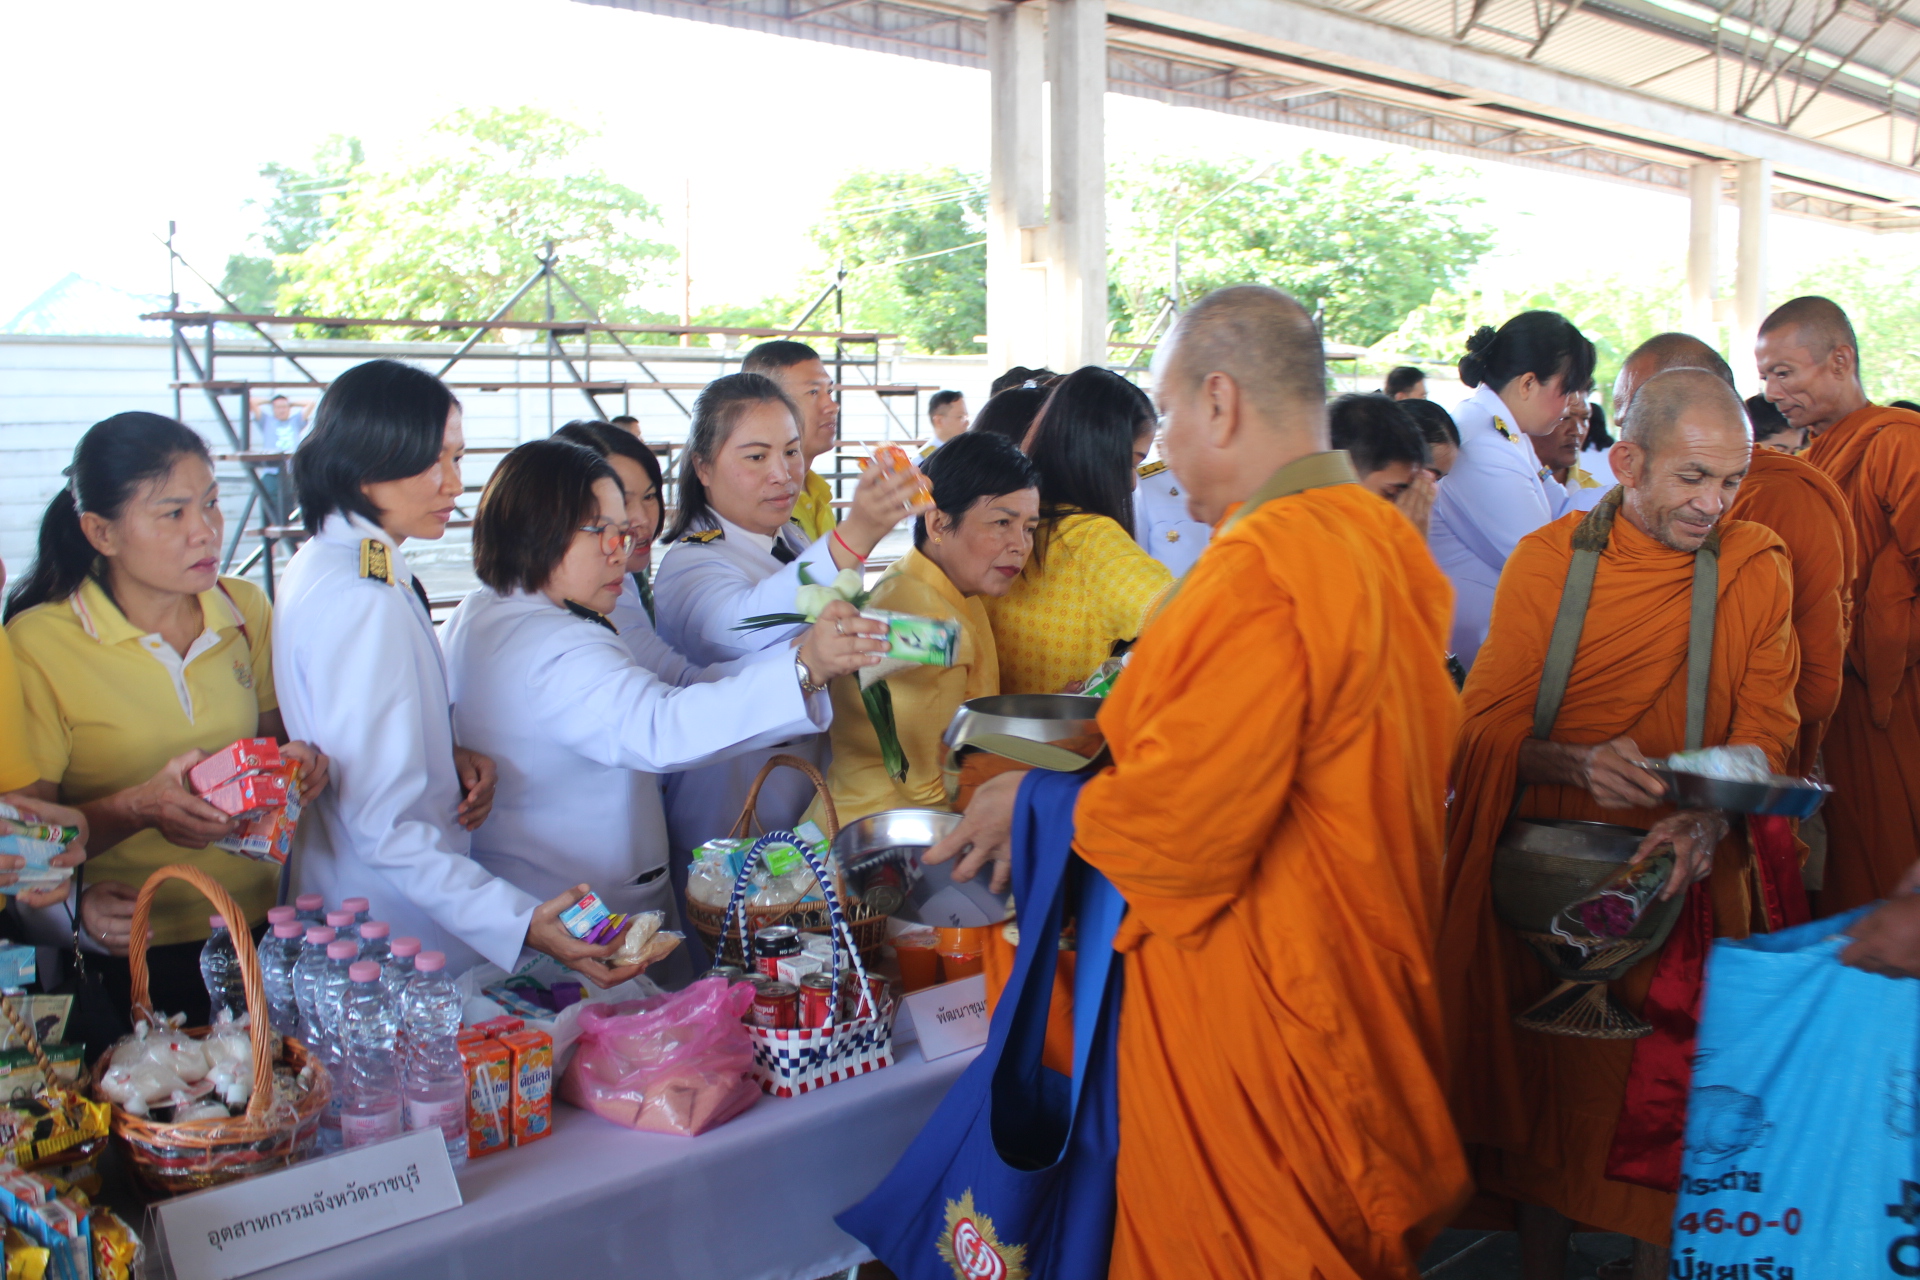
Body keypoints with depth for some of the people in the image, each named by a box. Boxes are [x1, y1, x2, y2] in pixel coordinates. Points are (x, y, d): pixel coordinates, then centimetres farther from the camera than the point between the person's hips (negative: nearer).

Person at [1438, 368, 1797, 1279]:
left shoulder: (1756, 571, 0)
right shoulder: (1545, 560, -2)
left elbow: (1764, 732, -3)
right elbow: (1484, 728, -5)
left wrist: (1707, 820, -22)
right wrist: (1575, 762, -25)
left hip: (1679, 880, 0)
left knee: (1664, 1101, 1)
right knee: (1540, 1084, 9)